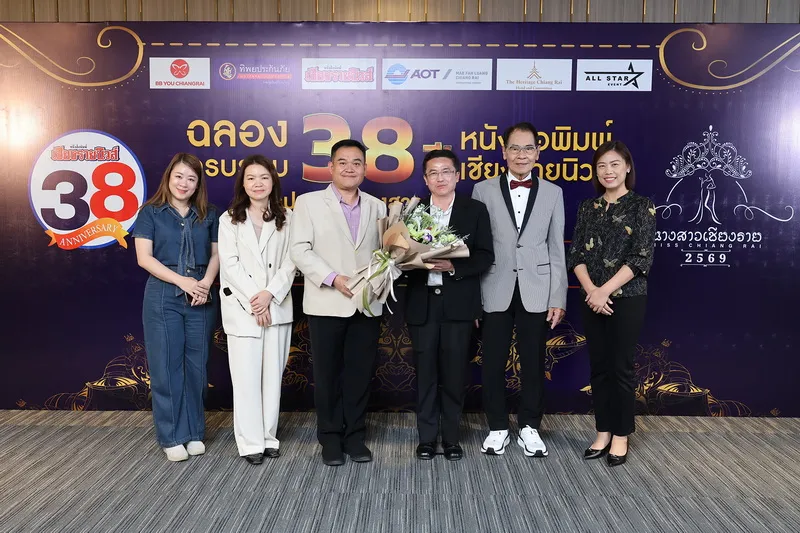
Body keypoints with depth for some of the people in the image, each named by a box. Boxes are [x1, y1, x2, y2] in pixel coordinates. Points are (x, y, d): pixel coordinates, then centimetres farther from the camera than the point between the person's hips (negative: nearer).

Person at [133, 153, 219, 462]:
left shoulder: (208, 215, 11)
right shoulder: (151, 212, 3)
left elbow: (216, 255, 10)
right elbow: (144, 257, -4)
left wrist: (206, 282, -9)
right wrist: (182, 281, -13)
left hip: (201, 297, 2)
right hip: (163, 296, -2)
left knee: (196, 365, 6)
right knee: (166, 366, 1)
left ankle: (195, 433, 19)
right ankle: (172, 436, 13)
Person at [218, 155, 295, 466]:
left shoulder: (286, 218, 6)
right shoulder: (229, 219, 5)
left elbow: (289, 262, 0)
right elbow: (229, 263, -3)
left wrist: (269, 294, -13)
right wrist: (253, 299, -12)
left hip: (277, 306, 1)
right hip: (241, 307, -1)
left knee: (273, 374, 6)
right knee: (246, 376, -1)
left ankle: (269, 437, 16)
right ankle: (251, 442, 7)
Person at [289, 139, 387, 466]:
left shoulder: (377, 207, 13)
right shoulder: (309, 202, 2)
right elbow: (300, 250, -6)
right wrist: (334, 279, -17)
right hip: (327, 304, -2)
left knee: (360, 374, 8)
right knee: (327, 374, 7)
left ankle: (355, 436, 23)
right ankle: (330, 438, 21)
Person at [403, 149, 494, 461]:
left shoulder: (475, 210, 4)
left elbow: (485, 257, -3)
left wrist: (454, 266, -17)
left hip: (458, 303, -1)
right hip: (422, 303, 1)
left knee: (454, 374, 5)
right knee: (425, 373, 7)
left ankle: (451, 437, 21)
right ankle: (427, 437, 20)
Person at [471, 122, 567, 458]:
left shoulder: (552, 193, 7)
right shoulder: (484, 190, 4)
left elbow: (556, 249, 4)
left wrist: (558, 297, -1)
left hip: (536, 290, 1)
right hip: (496, 291, 0)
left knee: (533, 363, 8)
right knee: (493, 363, 6)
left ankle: (529, 428, 24)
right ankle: (498, 428, 22)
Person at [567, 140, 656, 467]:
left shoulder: (642, 206, -3)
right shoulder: (588, 208, 9)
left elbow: (642, 257, -11)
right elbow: (576, 254, 3)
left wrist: (606, 290, -17)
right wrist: (591, 289, -13)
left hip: (628, 299, -4)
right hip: (592, 300, 4)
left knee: (621, 367, 3)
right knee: (598, 366, 9)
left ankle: (621, 436, 17)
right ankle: (603, 433, 21)